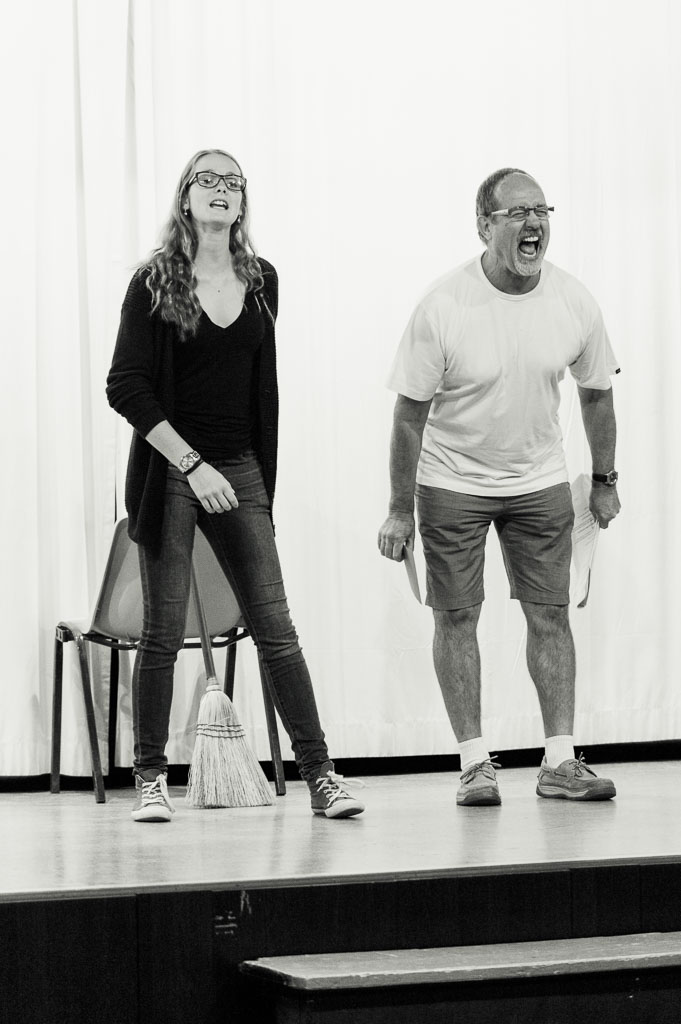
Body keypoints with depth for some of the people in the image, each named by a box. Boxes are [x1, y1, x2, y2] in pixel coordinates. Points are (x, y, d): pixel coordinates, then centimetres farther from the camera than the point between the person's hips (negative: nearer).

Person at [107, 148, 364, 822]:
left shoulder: (261, 280, 8)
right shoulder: (156, 281, -4)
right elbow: (124, 386, -9)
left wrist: (260, 474, 14)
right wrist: (192, 464, -15)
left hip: (239, 470, 3)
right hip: (169, 470, -3)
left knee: (275, 626, 0)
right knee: (163, 631, 1)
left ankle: (319, 773, 3)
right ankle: (150, 778, 13)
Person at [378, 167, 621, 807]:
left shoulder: (574, 304, -10)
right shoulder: (443, 308, -20)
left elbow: (595, 392, 6)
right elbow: (411, 411, -13)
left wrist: (604, 481, 10)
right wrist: (400, 508, -12)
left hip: (540, 480, 3)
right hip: (452, 483, -3)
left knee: (550, 612, 1)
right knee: (456, 617, -1)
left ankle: (559, 761, 5)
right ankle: (475, 763, 5)